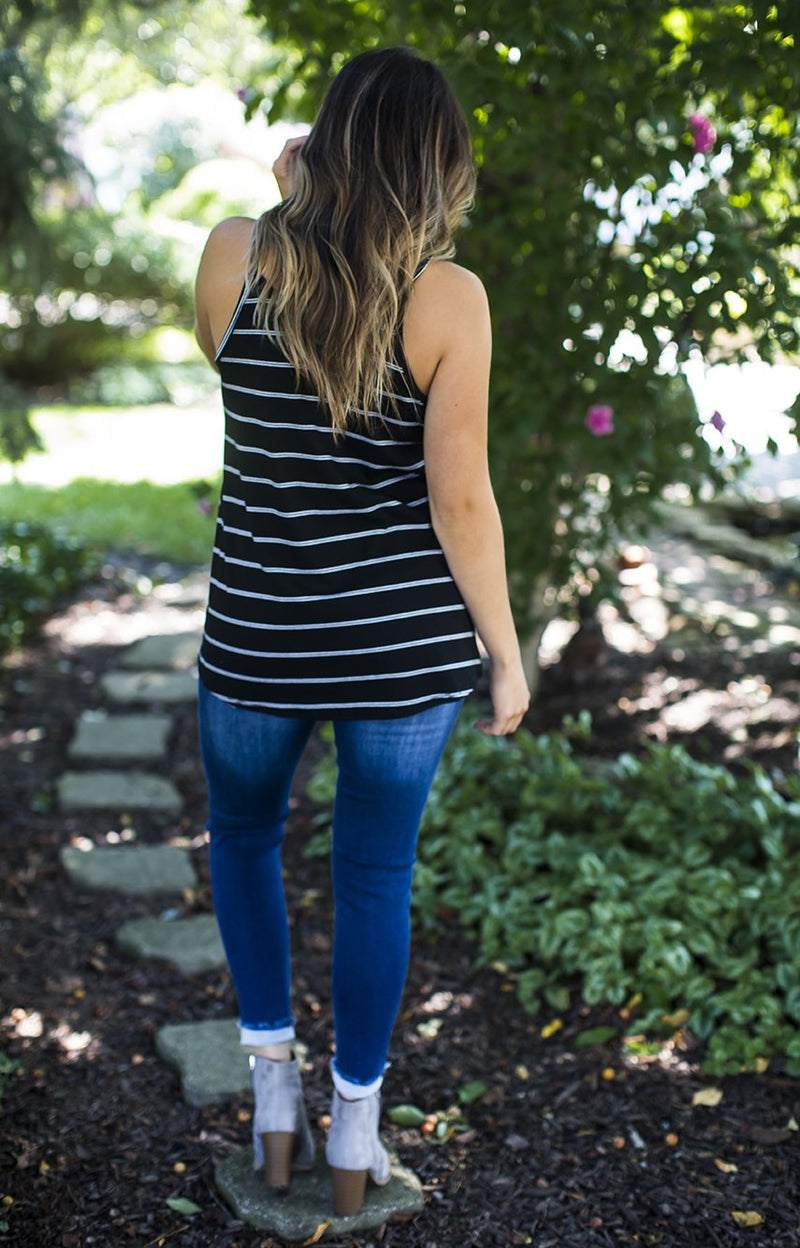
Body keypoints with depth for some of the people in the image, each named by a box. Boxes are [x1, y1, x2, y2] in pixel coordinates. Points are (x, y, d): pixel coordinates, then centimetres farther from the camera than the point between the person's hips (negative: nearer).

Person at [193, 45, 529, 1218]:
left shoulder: (235, 254, -5)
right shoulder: (449, 294, -10)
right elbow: (461, 501, -10)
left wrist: (284, 208, 16)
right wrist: (505, 652, 0)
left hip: (259, 631, 1)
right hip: (405, 637, 0)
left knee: (243, 834, 27)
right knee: (376, 876, 16)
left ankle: (274, 1092, 28)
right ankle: (356, 1139, 29)